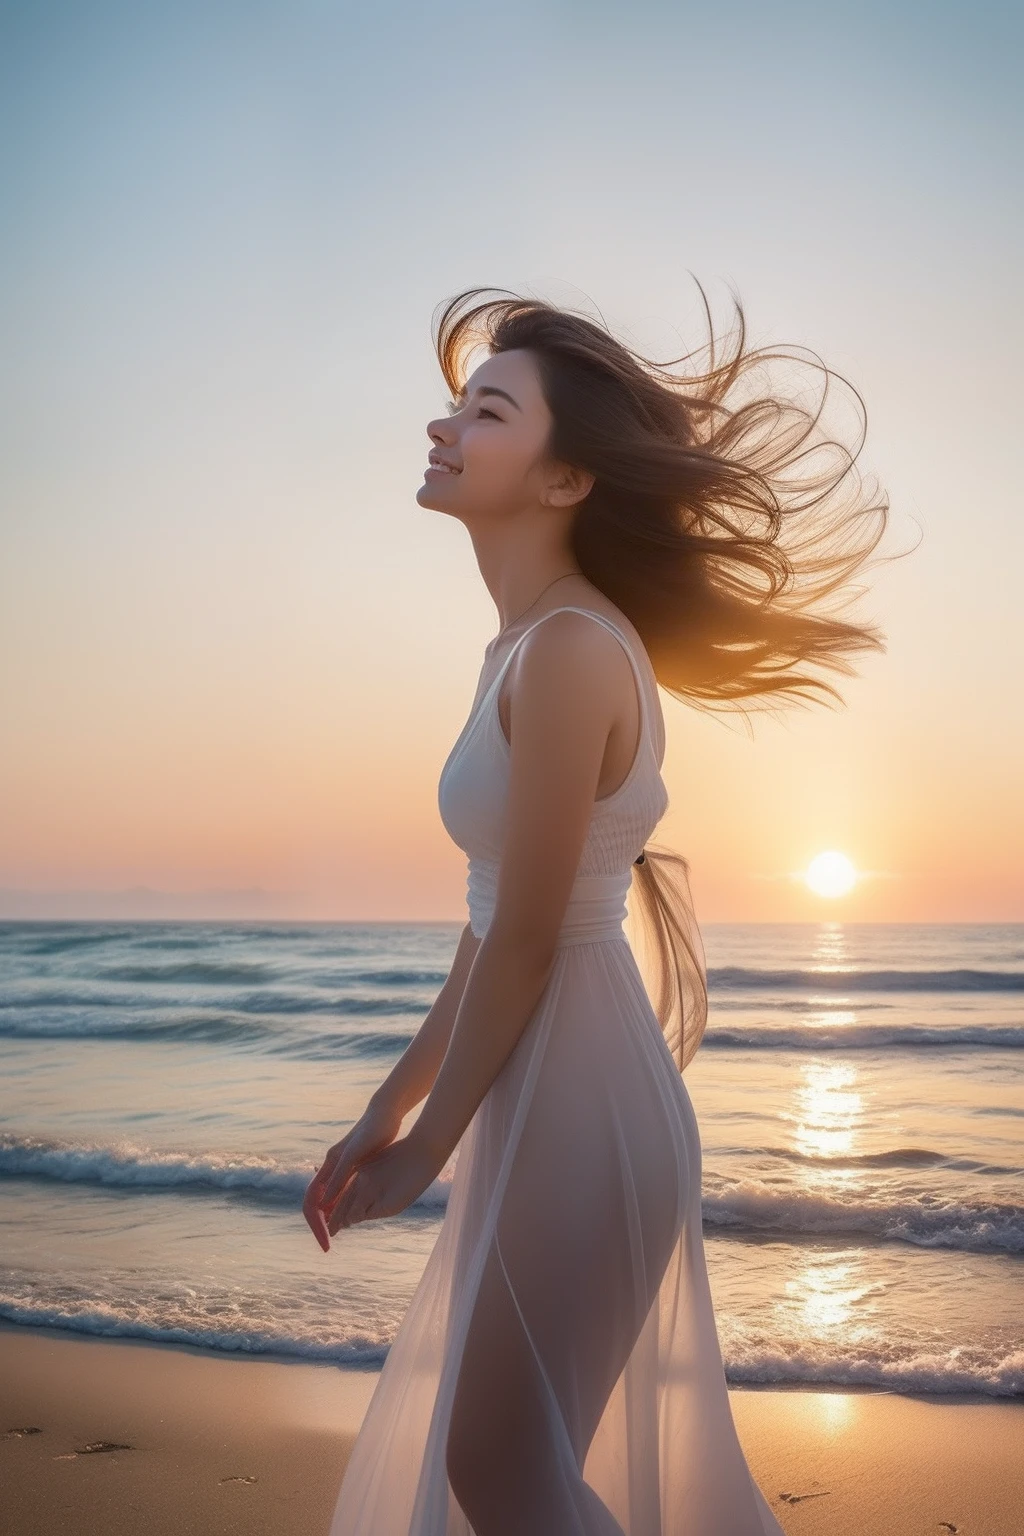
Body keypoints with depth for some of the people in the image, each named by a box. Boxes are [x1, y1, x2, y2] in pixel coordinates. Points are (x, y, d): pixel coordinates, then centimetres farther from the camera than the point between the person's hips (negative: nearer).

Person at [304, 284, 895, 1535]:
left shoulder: (571, 650, -20)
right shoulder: (532, 648, 8)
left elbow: (526, 946, -19)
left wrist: (425, 1147, -8)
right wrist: (391, 1106, 15)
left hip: (579, 1108, -9)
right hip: (547, 1102, 9)